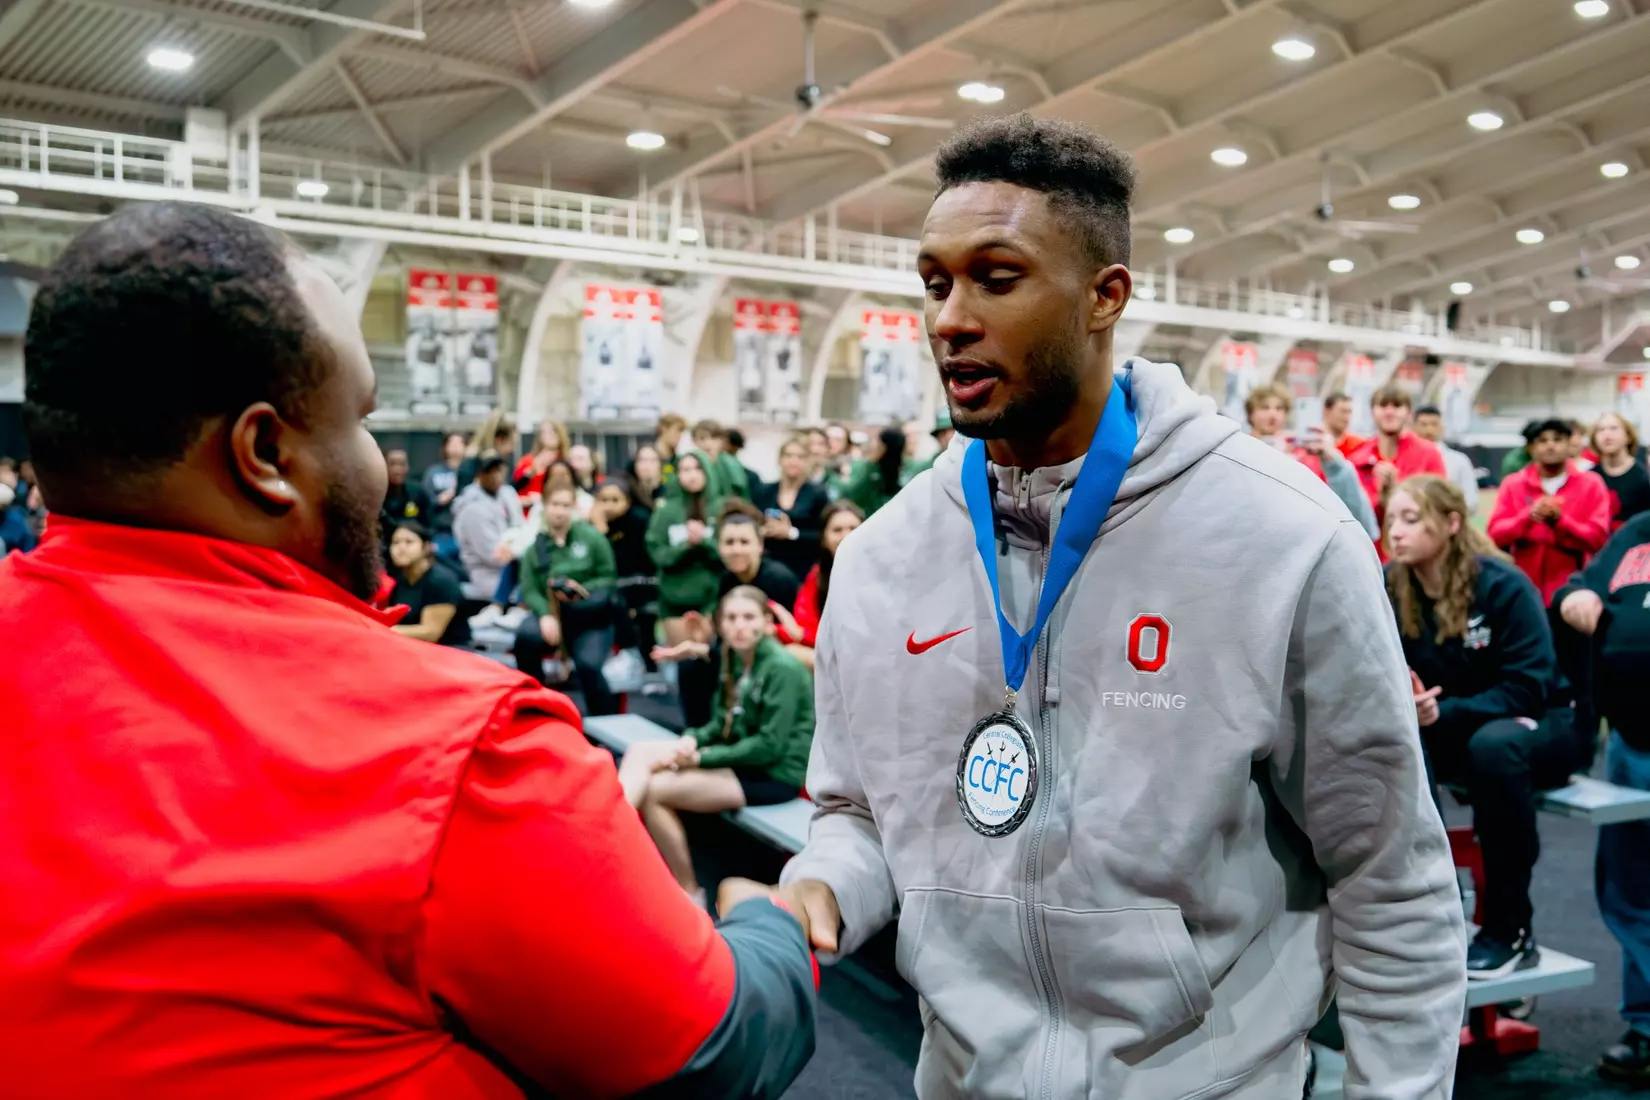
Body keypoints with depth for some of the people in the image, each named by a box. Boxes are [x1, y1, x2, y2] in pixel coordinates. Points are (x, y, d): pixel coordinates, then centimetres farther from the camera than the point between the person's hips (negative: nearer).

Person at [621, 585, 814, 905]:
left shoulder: (782, 669, -18)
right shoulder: (736, 658, 8)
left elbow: (770, 746, -20)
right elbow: (723, 723, 12)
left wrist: (702, 758, -17)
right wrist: (692, 739, -10)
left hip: (775, 774, -9)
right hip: (742, 756, 9)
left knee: (653, 790, -16)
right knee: (640, 752, -6)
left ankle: (689, 895, -3)